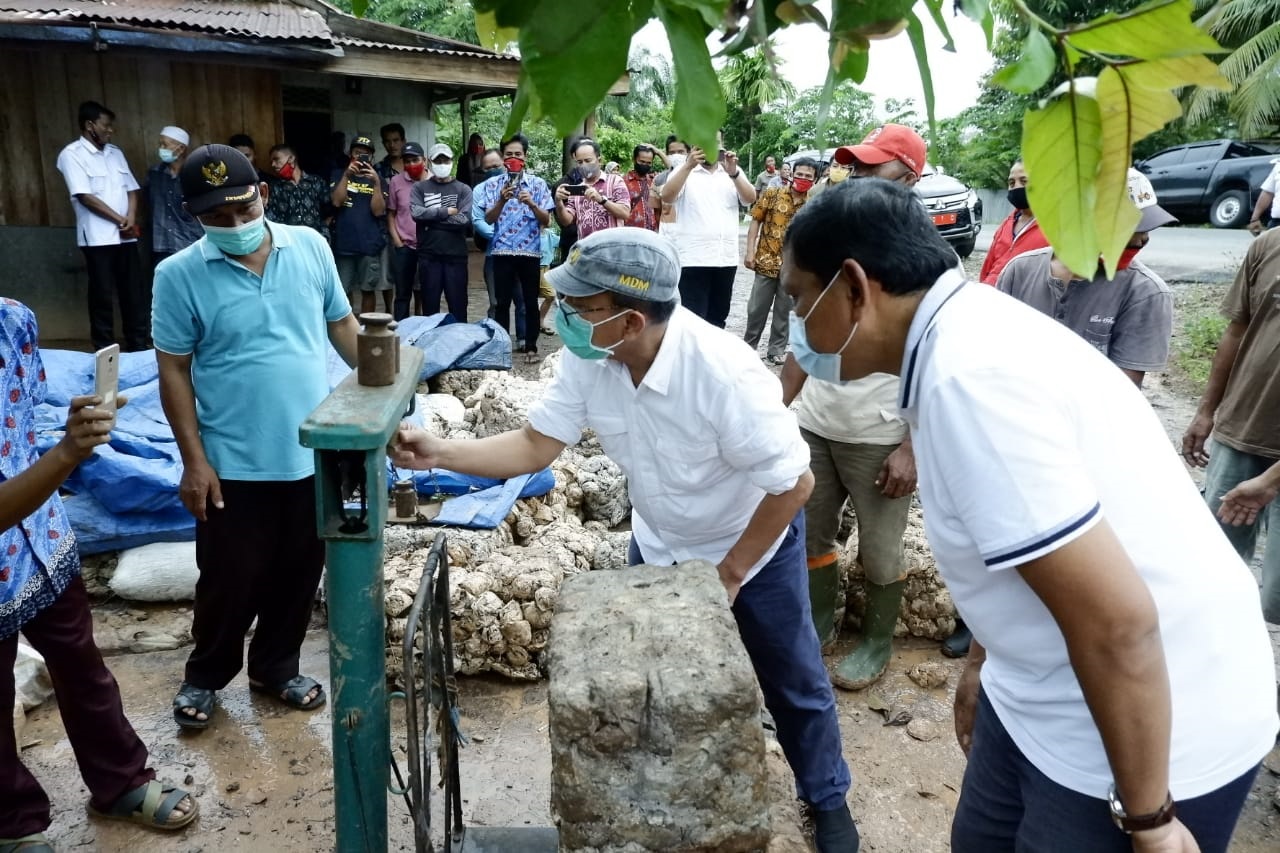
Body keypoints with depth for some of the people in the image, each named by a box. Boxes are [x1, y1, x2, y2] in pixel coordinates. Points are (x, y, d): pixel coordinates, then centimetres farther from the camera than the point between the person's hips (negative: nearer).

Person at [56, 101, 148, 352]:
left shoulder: (115, 153, 14)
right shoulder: (72, 155, -5)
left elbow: (131, 189, 12)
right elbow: (85, 196, -12)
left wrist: (131, 218, -6)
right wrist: (120, 220, -11)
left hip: (126, 235, 6)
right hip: (97, 237, -5)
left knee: (134, 291, 7)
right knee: (103, 295, 0)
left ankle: (139, 344, 15)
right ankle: (105, 349, 7)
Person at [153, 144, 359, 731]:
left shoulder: (310, 246, -2)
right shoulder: (179, 275, -10)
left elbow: (341, 324, 9)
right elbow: (173, 371, -7)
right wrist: (194, 460, -10)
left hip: (313, 452, 3)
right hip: (234, 464, -3)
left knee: (298, 575, 16)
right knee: (230, 581, 11)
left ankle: (276, 669, 38)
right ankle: (204, 676, 37)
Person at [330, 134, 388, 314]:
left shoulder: (377, 179, 7)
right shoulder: (339, 175, 8)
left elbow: (378, 211, -5)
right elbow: (336, 201, -7)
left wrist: (376, 183, -15)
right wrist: (347, 175, -14)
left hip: (370, 244, 0)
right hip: (344, 243, 0)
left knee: (368, 290, 6)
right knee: (343, 291, 3)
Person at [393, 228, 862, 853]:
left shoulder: (723, 371, -37)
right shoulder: (586, 359, -22)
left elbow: (793, 482, -28)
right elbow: (535, 446, -15)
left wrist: (729, 573, -20)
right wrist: (440, 454, -29)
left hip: (754, 544, -4)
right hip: (658, 545, 5)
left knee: (793, 683, 14)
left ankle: (827, 801, 40)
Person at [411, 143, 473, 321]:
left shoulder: (463, 189, 6)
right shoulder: (420, 188, 9)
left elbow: (463, 219, -9)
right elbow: (416, 212, -8)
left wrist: (431, 217, -7)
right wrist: (446, 211, -10)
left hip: (455, 255, -1)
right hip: (428, 256, 1)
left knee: (458, 305, 4)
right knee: (430, 305, 7)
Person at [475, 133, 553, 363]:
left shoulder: (538, 184, 2)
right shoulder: (492, 184, 4)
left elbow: (547, 221, -2)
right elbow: (488, 219, -4)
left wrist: (531, 204, -20)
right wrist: (502, 200, -21)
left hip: (530, 251, 0)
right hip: (502, 251, 0)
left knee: (531, 302, 5)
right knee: (502, 302, 6)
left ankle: (531, 347, 15)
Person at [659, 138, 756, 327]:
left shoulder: (733, 171, 11)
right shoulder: (684, 170, 1)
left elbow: (750, 198, -2)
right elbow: (666, 197, -15)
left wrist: (733, 173, -17)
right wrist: (689, 165, -24)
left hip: (726, 258, 4)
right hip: (693, 259, -4)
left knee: (717, 319, 13)